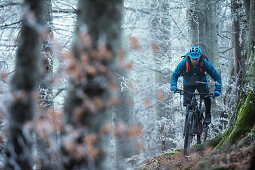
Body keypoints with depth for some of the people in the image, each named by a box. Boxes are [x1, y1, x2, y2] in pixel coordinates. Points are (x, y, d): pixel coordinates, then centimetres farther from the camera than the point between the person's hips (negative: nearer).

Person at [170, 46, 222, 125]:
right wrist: (173, 85, -35)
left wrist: (217, 90, -34)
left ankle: (208, 115, 3)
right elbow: (175, 75, -15)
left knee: (207, 98, -22)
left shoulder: (204, 63, -28)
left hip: (201, 83, 0)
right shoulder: (184, 63, -27)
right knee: (187, 102, -12)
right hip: (188, 84, 0)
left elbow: (216, 76, -22)